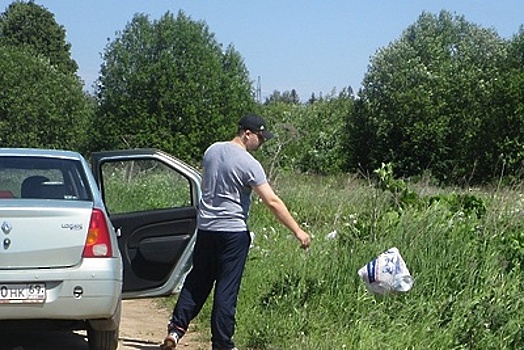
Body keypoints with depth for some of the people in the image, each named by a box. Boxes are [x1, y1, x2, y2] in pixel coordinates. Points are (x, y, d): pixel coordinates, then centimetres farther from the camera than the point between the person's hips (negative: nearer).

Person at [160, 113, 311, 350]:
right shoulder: (248, 164, -14)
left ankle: (175, 330, 11)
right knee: (227, 289, 0)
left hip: (205, 227, 6)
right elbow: (272, 202, -18)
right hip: (233, 232, -6)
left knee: (197, 281, 15)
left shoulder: (212, 151, 7)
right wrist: (297, 231, -15)